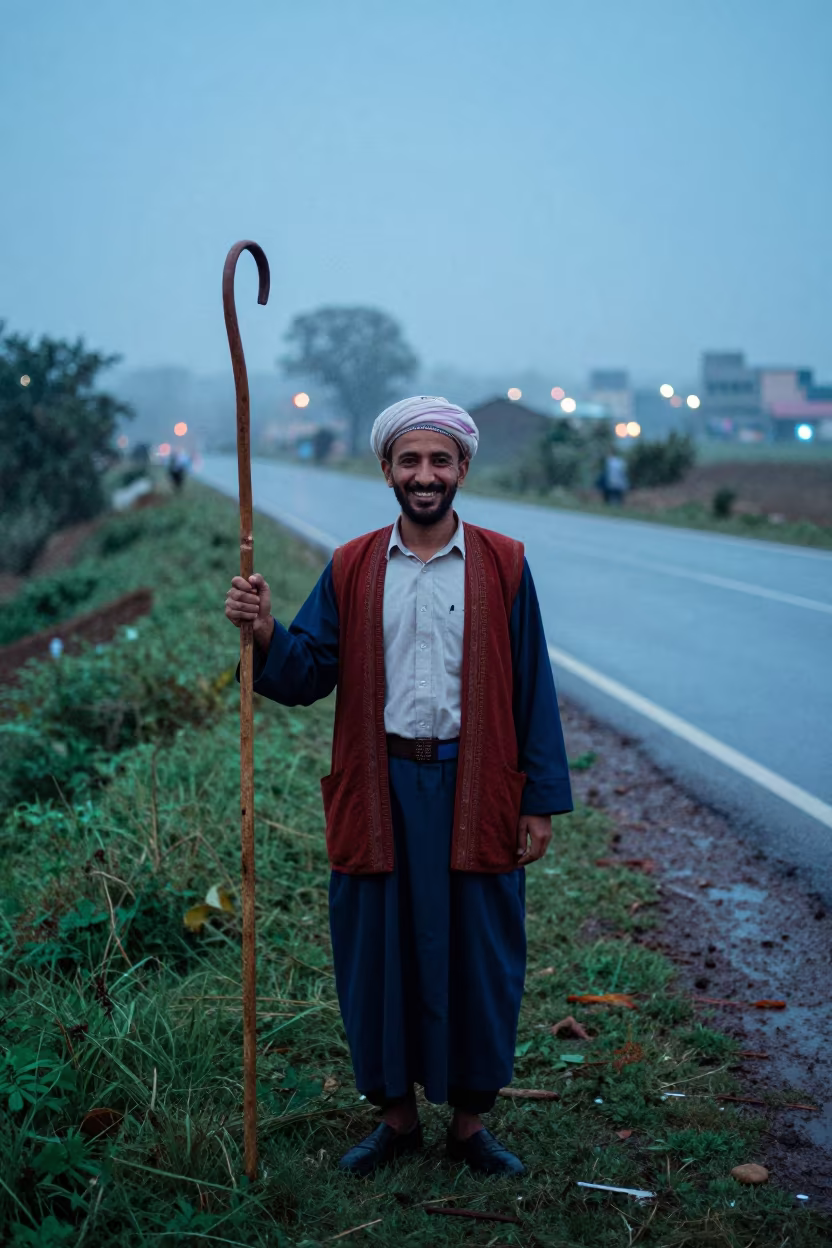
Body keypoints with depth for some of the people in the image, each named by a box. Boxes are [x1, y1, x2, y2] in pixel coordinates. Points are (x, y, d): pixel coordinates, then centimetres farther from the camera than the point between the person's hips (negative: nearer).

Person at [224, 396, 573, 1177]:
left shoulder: (502, 565, 1)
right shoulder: (350, 570, 6)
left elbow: (532, 690, 1)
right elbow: (309, 675, 3)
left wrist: (540, 802, -2)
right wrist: (265, 633, -17)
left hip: (474, 793, -1)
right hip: (378, 795, 1)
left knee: (478, 958, 6)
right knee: (379, 956, 9)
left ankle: (470, 1123, 25)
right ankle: (395, 1117, 28)